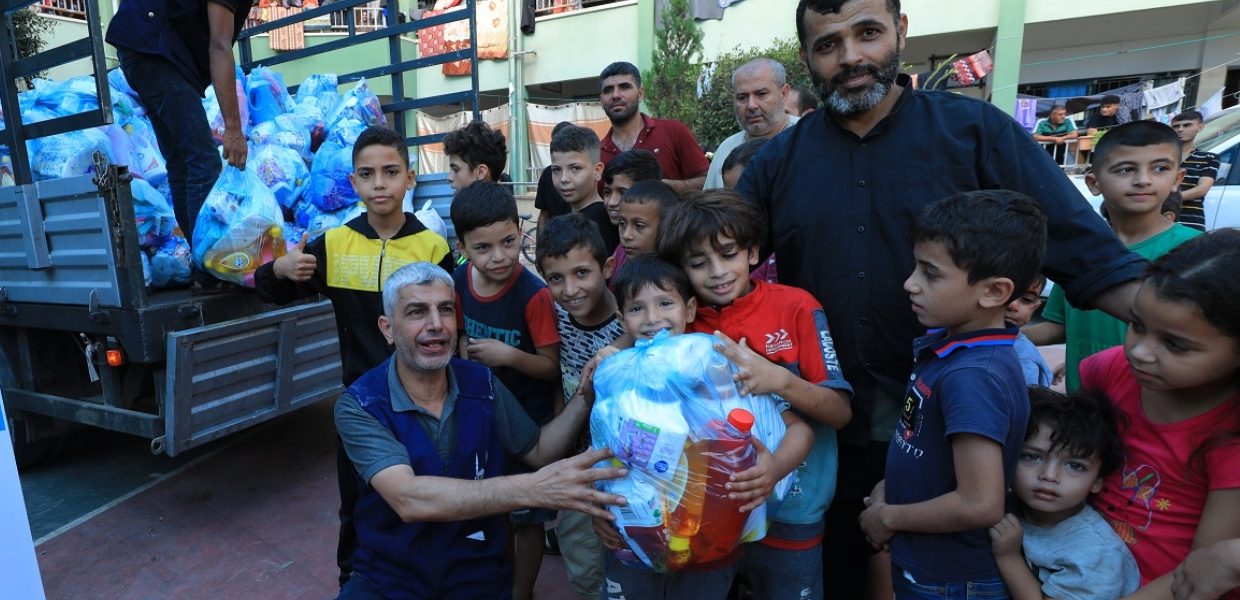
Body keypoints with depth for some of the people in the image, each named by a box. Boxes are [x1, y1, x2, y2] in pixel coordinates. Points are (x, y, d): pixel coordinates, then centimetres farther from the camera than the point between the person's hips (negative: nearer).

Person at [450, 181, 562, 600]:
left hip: (530, 422, -5)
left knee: (527, 518, 13)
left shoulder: (534, 294, -26)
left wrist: (510, 356, -33)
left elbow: (553, 366, -19)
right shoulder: (460, 281, -8)